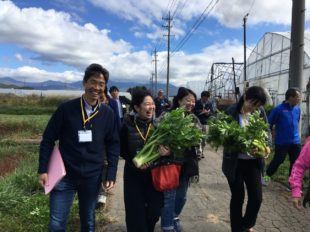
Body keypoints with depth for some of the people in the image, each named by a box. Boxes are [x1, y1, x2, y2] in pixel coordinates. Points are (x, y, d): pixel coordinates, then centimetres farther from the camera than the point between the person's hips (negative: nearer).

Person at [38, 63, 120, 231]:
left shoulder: (107, 113, -3)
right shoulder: (66, 109, -9)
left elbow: (113, 145, 3)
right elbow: (48, 140, -3)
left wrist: (111, 174, -2)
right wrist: (43, 169, -6)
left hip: (92, 177, 2)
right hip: (64, 175, -1)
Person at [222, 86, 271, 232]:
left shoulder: (260, 112, -1)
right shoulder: (231, 112, -15)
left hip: (254, 161, 4)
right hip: (235, 162, -4)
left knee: (257, 197, 10)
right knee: (238, 198, 9)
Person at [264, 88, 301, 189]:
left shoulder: (297, 109, 5)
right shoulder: (278, 109, -12)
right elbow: (269, 124, -6)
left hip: (295, 142, 5)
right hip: (282, 142, -5)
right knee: (277, 161, 5)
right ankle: (266, 175, 29)